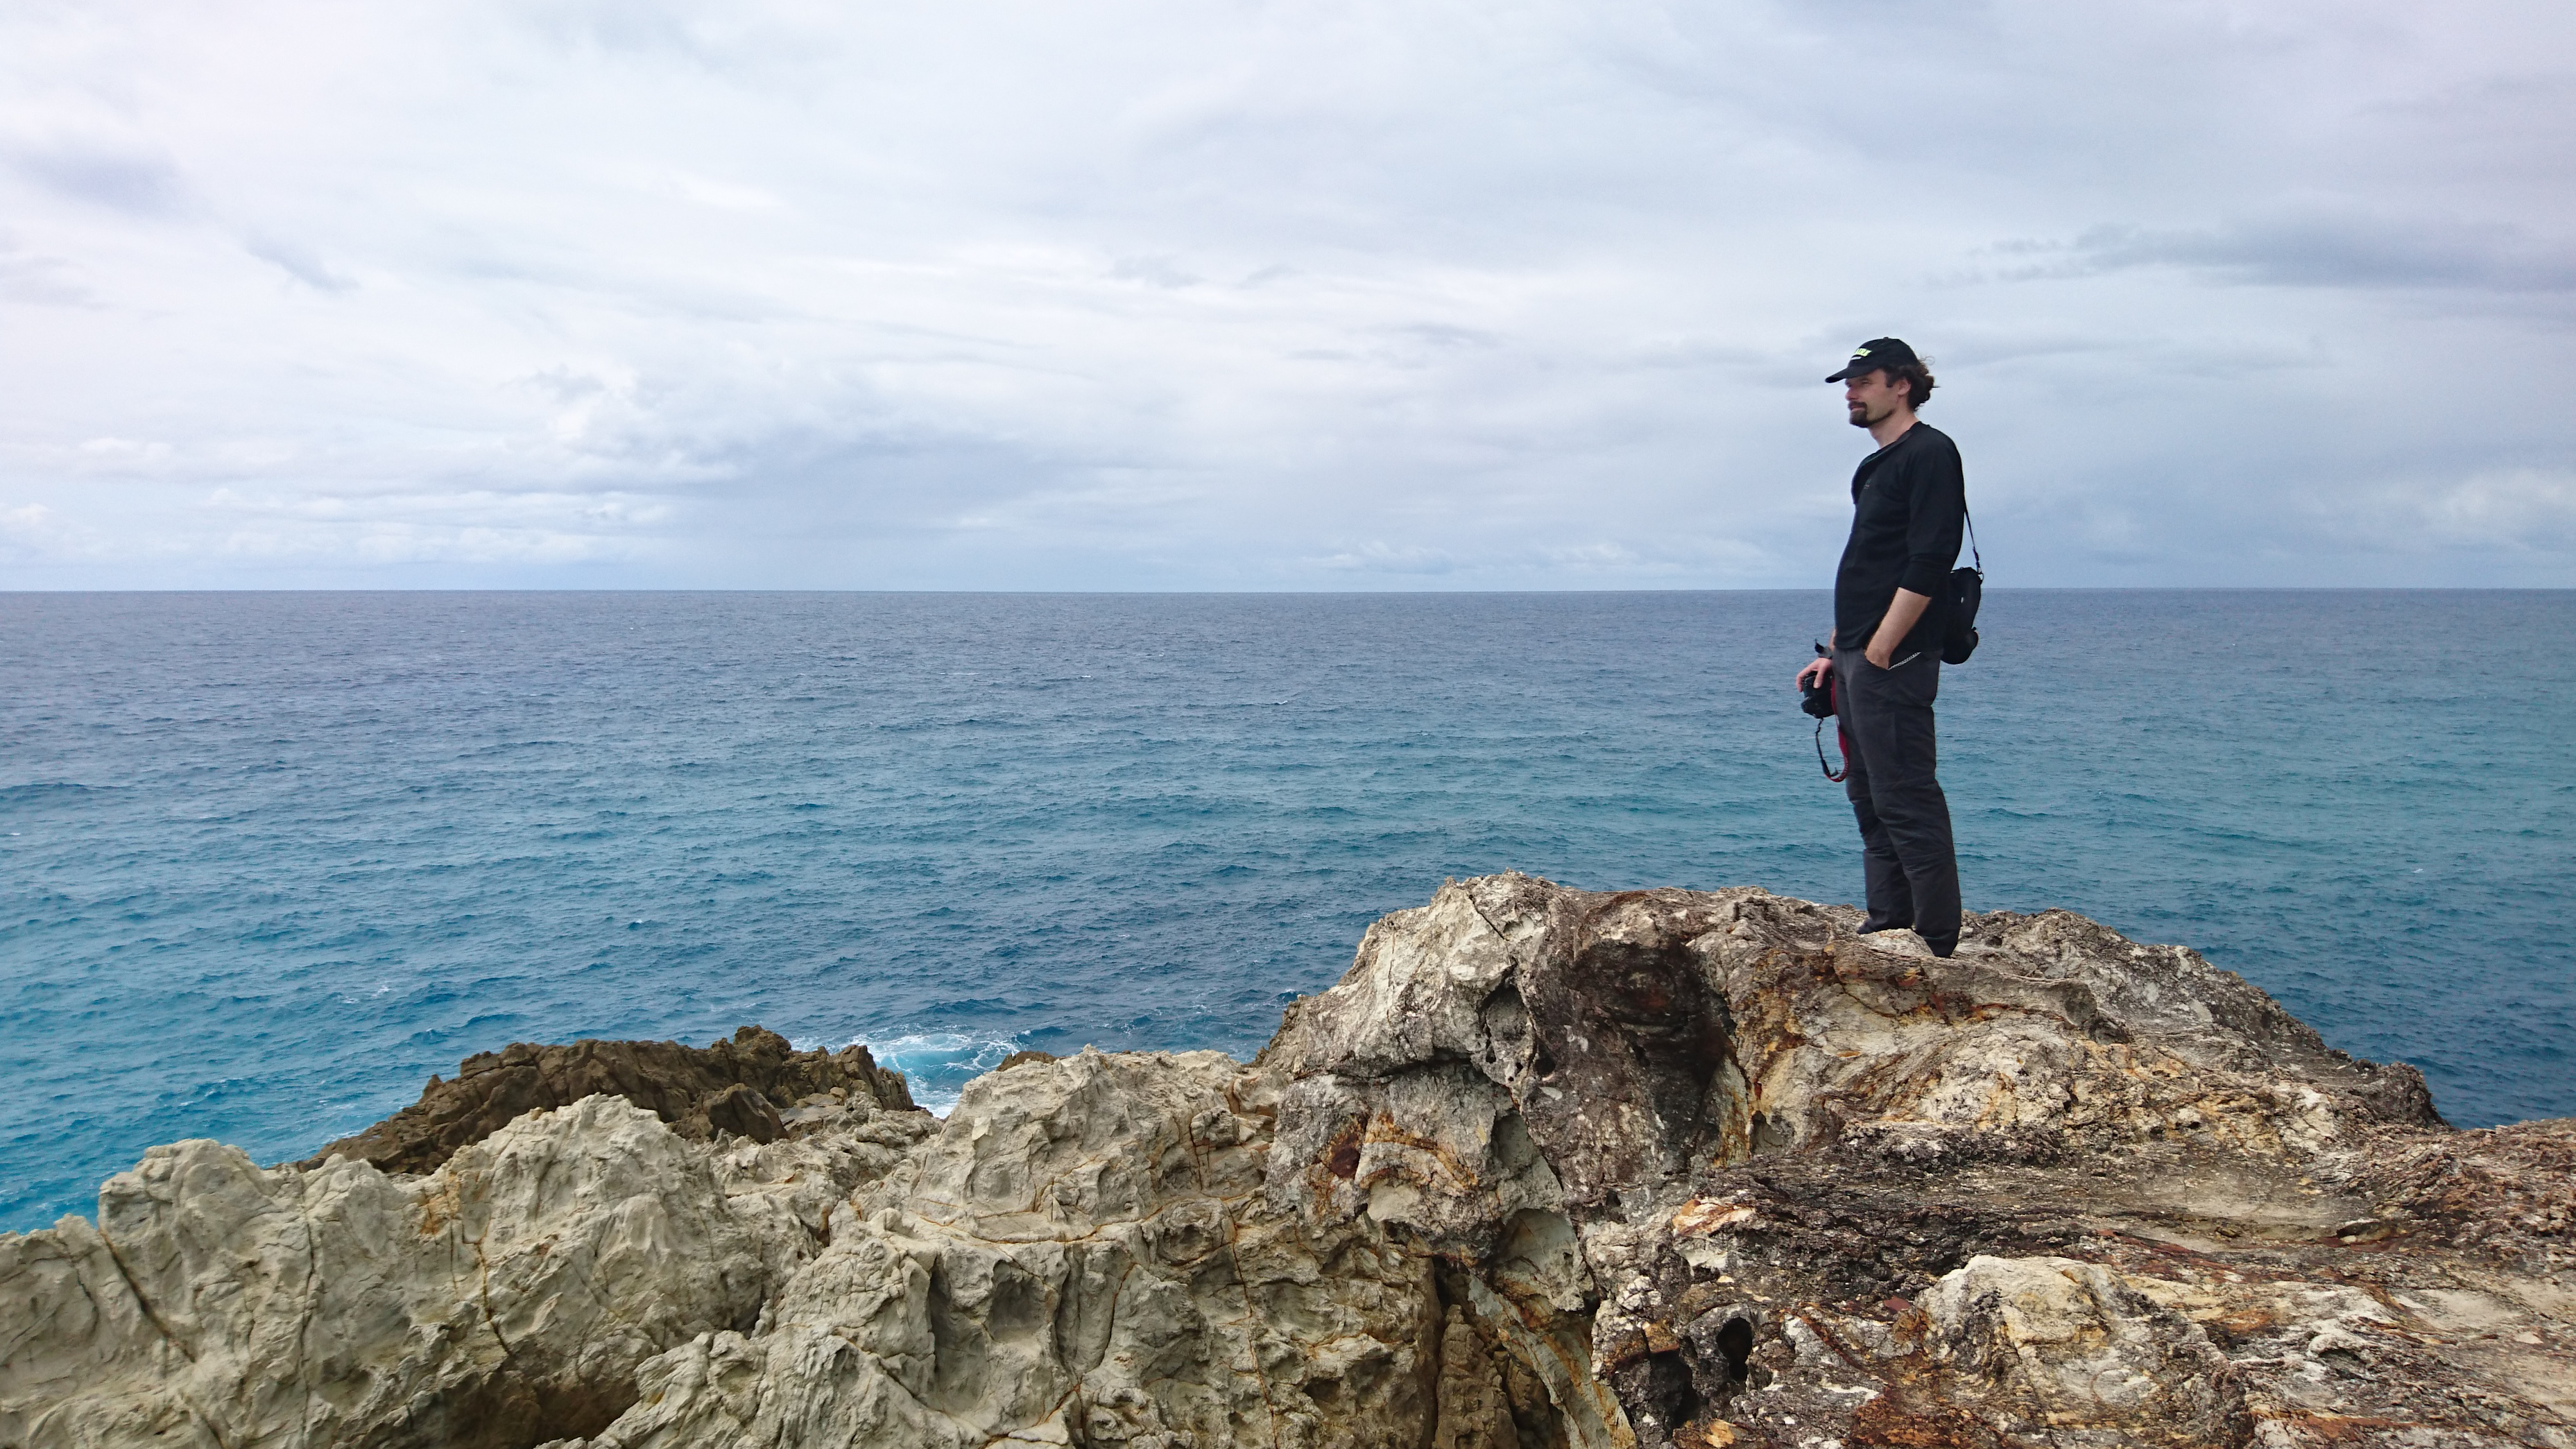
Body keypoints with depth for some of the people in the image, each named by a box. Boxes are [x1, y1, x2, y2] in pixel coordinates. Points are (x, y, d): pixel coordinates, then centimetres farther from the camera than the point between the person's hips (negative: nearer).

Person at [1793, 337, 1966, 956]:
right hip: (1860, 658, 10)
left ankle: (1935, 946, -4)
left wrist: (1878, 652, -19)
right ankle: (1888, 930, 20)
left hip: (1892, 662, -10)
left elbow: (1928, 565, -18)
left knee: (1906, 801, -9)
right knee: (1869, 797, 12)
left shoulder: (1929, 453, -9)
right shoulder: (1880, 465, 20)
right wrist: (1837, 653, 18)